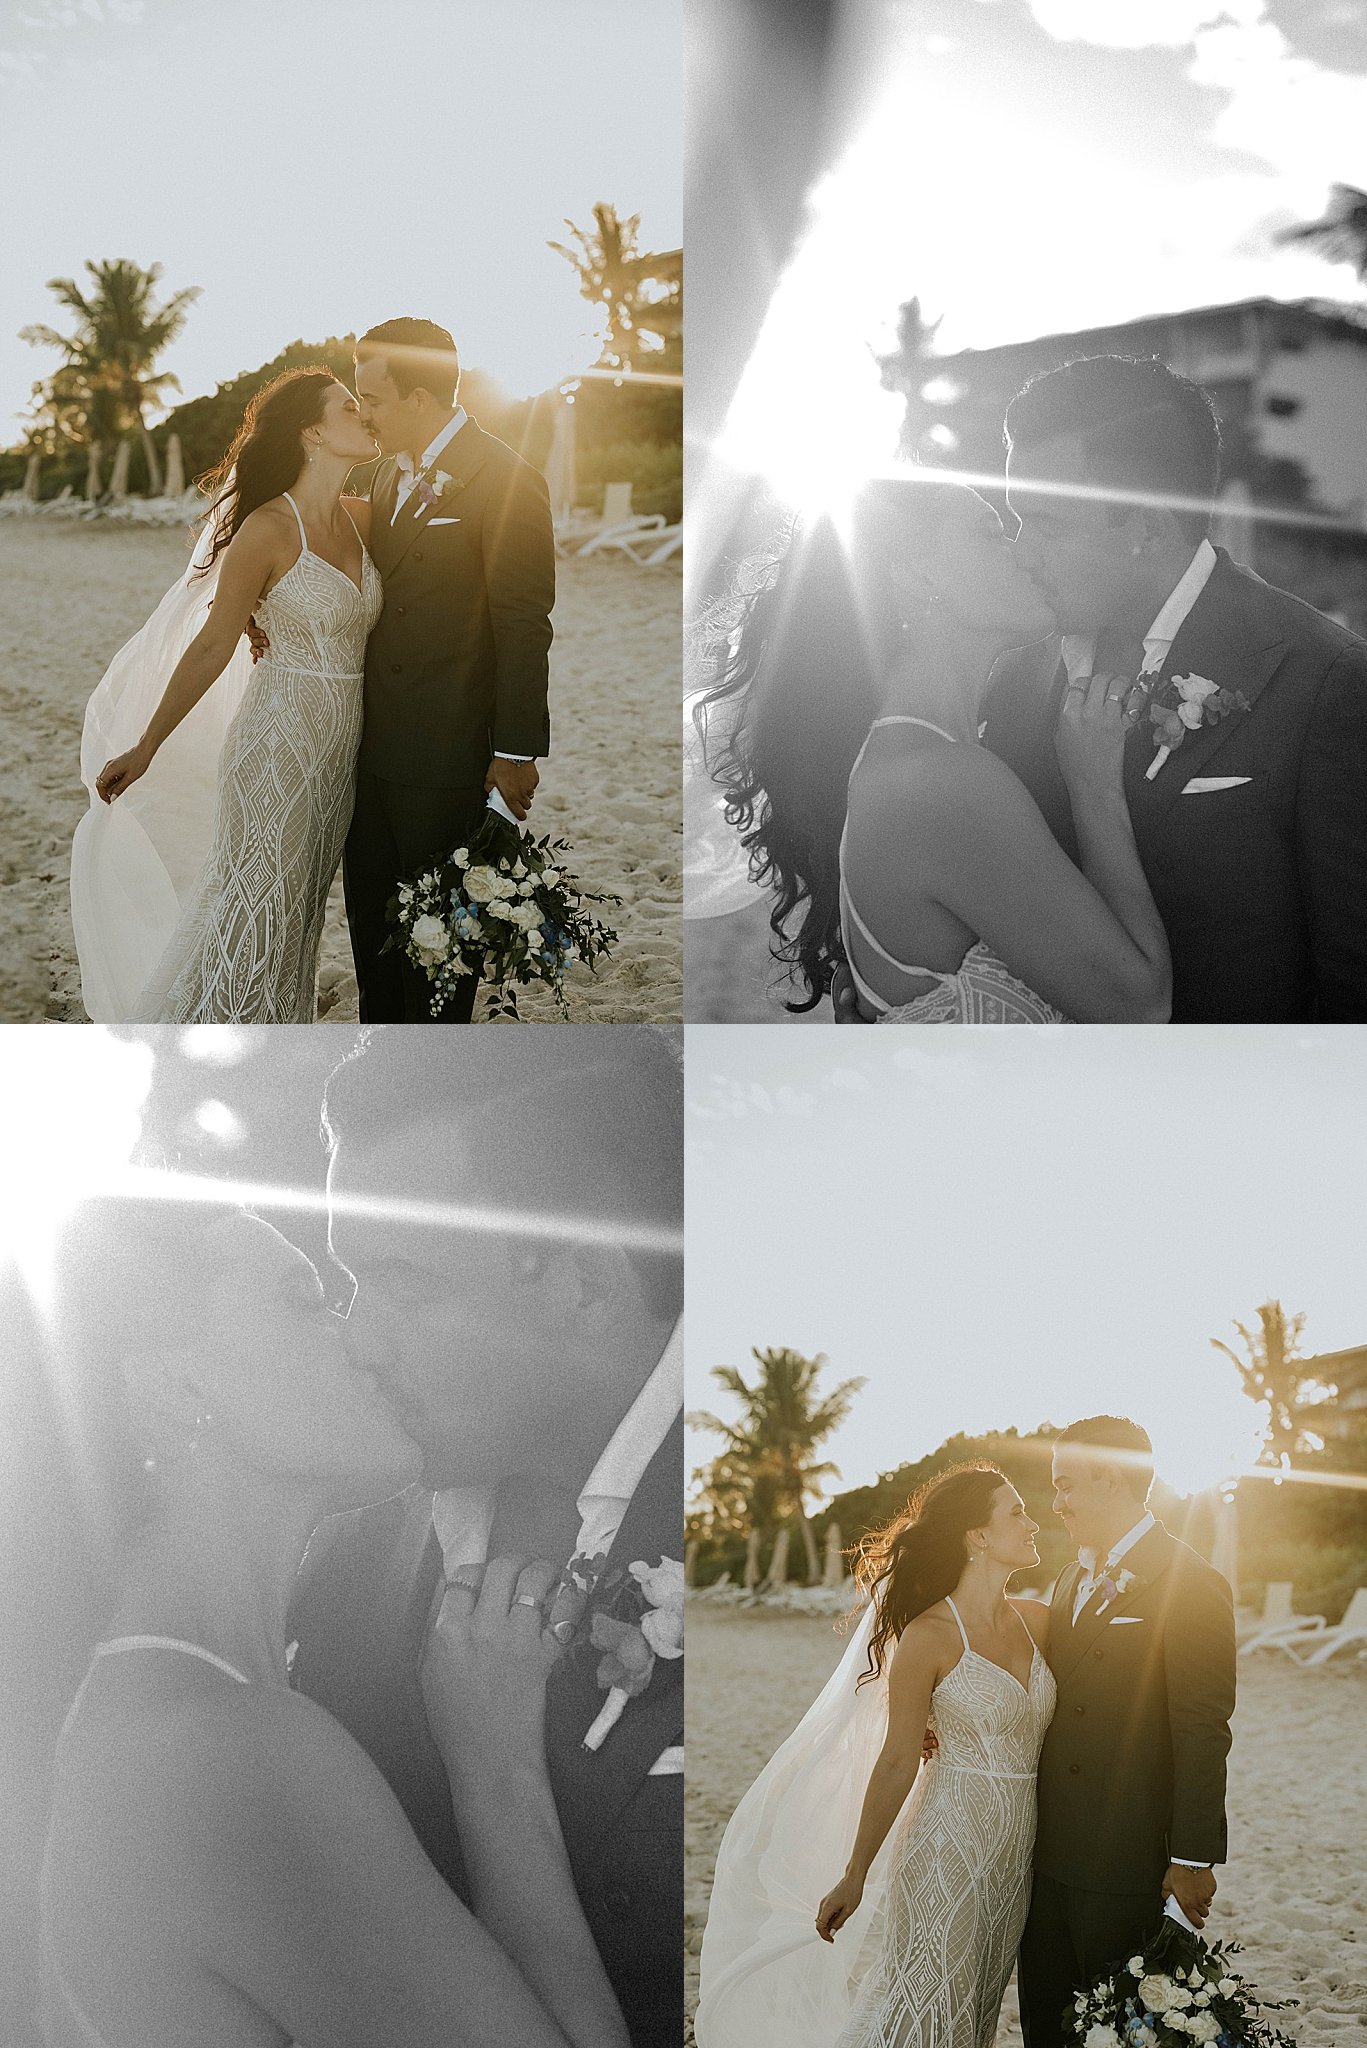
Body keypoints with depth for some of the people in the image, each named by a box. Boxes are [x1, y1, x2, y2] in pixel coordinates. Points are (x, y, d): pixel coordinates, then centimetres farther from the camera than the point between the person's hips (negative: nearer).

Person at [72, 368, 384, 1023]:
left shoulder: (361, 520, 7)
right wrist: (144, 749, -6)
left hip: (340, 749, 7)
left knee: (297, 913, 14)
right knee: (253, 914, -3)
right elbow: (212, 646, -9)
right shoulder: (268, 529, -13)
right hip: (281, 742, -7)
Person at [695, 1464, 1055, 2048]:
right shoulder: (929, 1636, -13)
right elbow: (897, 1762, -9)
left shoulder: (1038, 1621, 3)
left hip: (1017, 1847, 6)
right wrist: (854, 1875, -6)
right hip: (949, 1844, -6)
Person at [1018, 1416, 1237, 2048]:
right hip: (1053, 1854, 8)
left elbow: (1203, 1733, -16)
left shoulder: (1189, 1585, -13)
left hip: (1130, 1865, -8)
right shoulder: (1073, 1579, 14)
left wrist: (1193, 1859, -18)